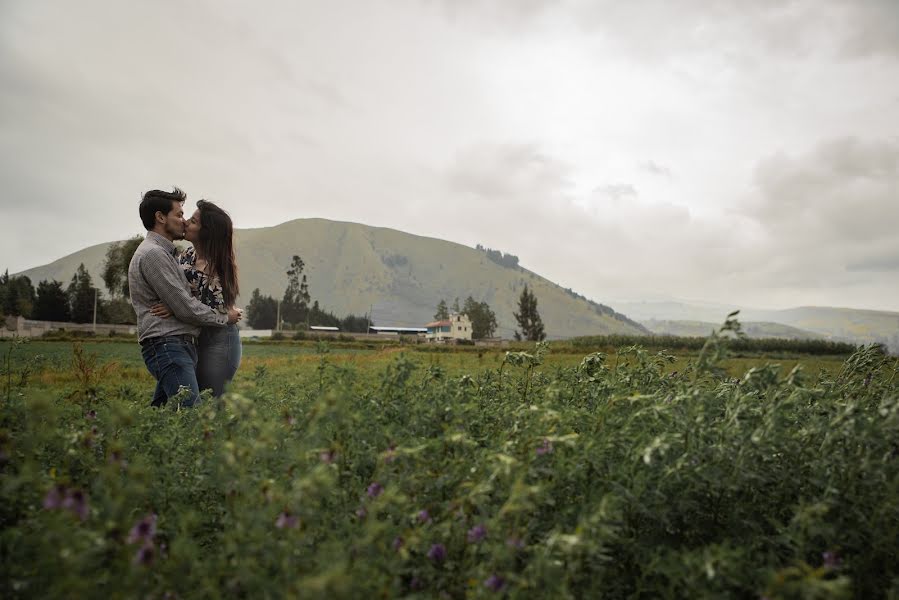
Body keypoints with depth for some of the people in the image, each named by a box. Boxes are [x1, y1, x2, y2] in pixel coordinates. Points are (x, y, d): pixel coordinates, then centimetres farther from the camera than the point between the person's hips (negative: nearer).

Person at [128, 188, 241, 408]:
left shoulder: (163, 252, 22)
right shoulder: (153, 253, -11)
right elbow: (186, 308, -14)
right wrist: (225, 318, -1)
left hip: (178, 346, 10)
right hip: (168, 346, -10)